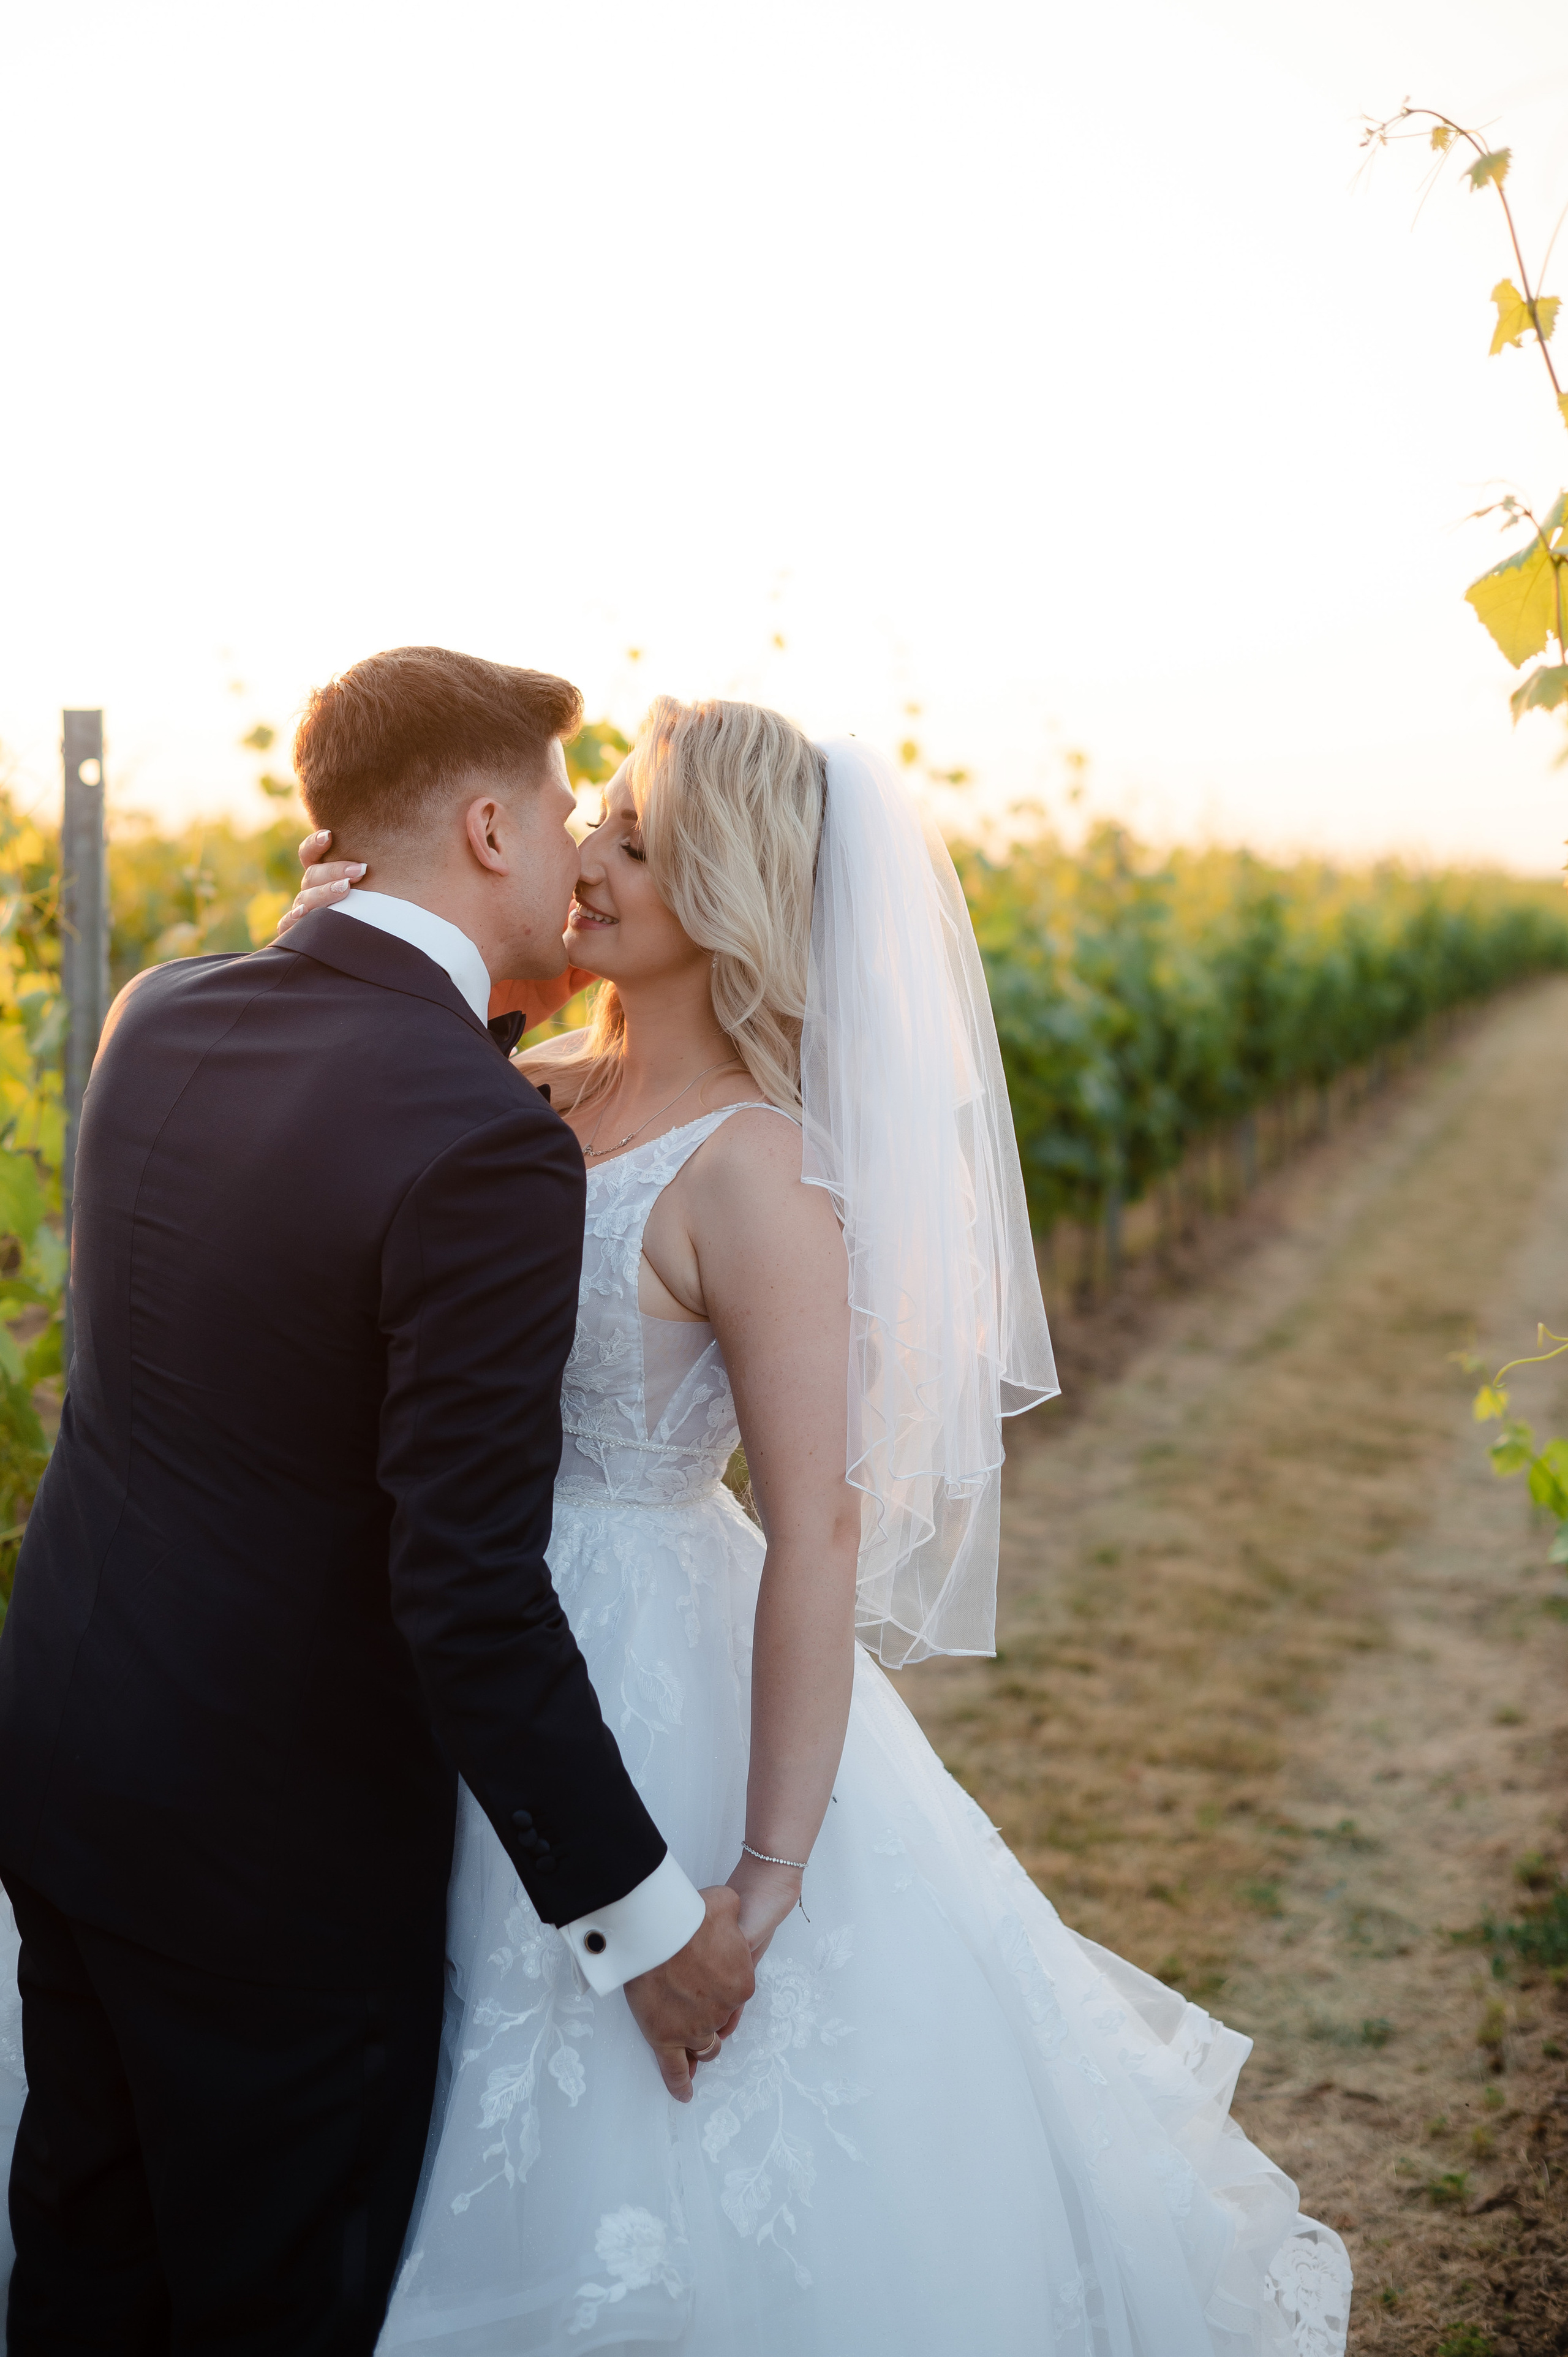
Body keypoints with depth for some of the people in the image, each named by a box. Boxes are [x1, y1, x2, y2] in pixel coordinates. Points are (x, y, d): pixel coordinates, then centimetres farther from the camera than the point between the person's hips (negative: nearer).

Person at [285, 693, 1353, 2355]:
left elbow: (820, 1531, -22)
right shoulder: (544, 1092, 1)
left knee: (690, 2164, 10)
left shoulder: (756, 1171, -20)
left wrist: (767, 1879, -23)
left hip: (655, 1676, -7)